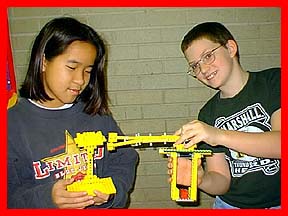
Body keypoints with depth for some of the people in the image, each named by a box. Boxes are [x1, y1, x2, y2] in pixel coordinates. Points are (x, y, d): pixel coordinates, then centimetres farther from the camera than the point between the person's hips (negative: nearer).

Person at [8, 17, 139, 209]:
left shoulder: (97, 113, 4)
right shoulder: (13, 123, -5)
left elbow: (124, 160, 8)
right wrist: (45, 198, -21)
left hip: (102, 207, 3)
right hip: (40, 207, -2)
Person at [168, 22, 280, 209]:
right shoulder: (207, 114, 4)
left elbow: (280, 144, -17)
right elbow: (222, 181, 2)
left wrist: (219, 136, -25)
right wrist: (202, 180, -18)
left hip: (277, 202, -1)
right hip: (231, 205, 2)